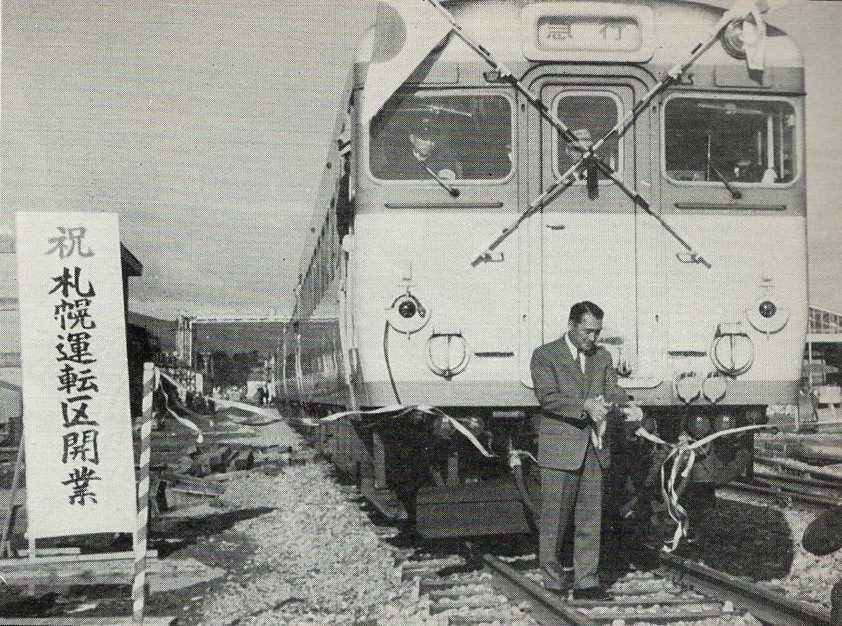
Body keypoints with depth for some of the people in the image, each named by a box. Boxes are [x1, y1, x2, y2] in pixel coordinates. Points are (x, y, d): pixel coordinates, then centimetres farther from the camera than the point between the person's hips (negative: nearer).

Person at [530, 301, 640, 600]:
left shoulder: (602, 357, 14)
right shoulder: (545, 356, -3)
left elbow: (613, 391, 4)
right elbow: (548, 398, -14)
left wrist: (627, 407, -18)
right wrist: (585, 406, -27)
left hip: (594, 451, 5)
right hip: (560, 451, -5)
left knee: (590, 520, 6)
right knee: (554, 519, 1)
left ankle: (586, 583, 11)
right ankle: (552, 583, 12)